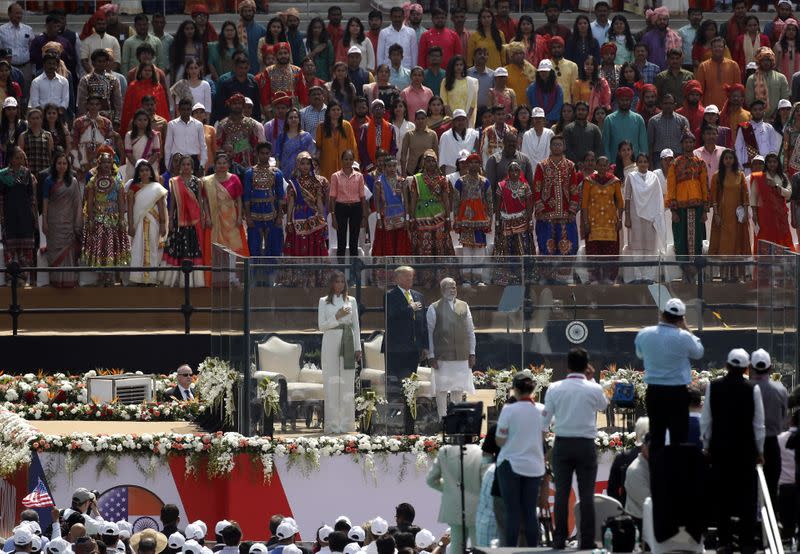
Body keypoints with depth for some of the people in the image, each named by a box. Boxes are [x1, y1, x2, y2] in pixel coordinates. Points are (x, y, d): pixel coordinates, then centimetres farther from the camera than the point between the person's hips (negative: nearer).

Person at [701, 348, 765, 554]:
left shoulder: (713, 387, -5)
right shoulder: (753, 389, -9)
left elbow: (705, 421, 1)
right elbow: (759, 424, -3)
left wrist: (707, 446, 13)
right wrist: (759, 451, 8)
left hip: (720, 449, 2)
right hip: (746, 450, -2)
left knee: (722, 497, 8)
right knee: (747, 497, 3)